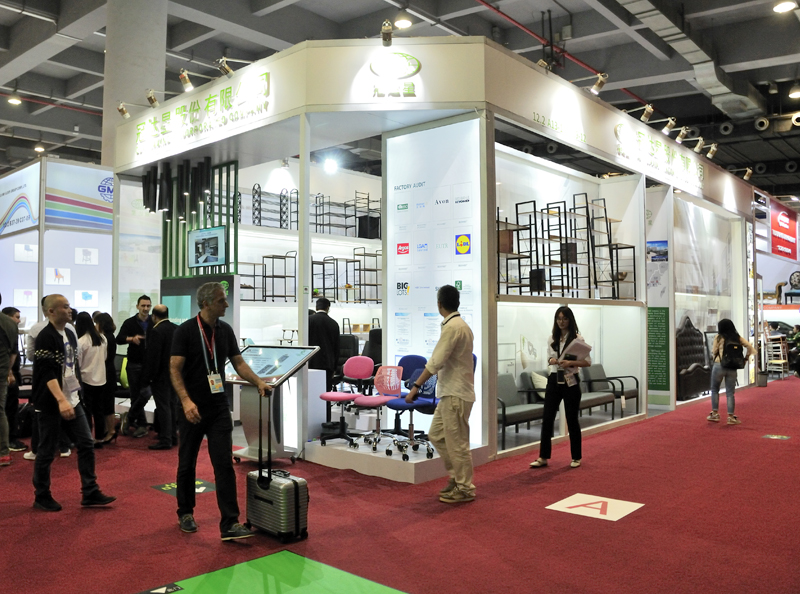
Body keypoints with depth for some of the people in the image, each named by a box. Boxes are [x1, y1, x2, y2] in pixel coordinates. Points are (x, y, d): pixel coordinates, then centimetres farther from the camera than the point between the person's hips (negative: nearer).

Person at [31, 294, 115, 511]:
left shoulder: (70, 334, 9)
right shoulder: (46, 337, -15)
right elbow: (47, 373, -23)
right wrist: (61, 400, -33)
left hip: (72, 400, 8)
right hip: (50, 404, -8)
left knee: (86, 444, 5)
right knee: (46, 452, 4)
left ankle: (90, 493, 11)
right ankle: (41, 497, 20)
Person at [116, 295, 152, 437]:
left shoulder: (155, 323, 1)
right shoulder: (129, 323, 2)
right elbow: (119, 339, -7)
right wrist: (132, 338, -26)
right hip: (134, 365, 1)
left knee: (145, 394, -7)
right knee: (135, 395, 5)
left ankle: (129, 418, 15)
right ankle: (142, 424, 16)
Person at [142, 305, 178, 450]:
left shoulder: (157, 331, -17)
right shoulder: (176, 329, 6)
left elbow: (152, 357, -18)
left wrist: (146, 378, -12)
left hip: (161, 376, -8)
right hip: (174, 374, 8)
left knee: (163, 407, -4)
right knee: (172, 405, 14)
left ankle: (165, 440, -1)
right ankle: (173, 437, 22)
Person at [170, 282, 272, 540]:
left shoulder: (225, 330, 4)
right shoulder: (186, 330, -10)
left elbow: (238, 363, 8)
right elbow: (175, 369, -13)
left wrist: (259, 382, -8)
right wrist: (186, 400, -24)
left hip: (219, 408, 3)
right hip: (193, 409, -3)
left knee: (224, 465, -3)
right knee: (187, 464, 12)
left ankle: (230, 524, -3)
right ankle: (186, 513, 31)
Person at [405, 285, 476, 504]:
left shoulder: (452, 327, -17)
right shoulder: (460, 324, 12)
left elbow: (436, 361, -21)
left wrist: (416, 386, -19)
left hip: (456, 394, -10)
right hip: (451, 392, 10)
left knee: (457, 442, 0)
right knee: (436, 434, 16)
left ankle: (465, 489, 12)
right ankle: (457, 477, 25)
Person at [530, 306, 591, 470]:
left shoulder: (577, 338, -6)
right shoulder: (552, 338, 7)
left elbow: (588, 361, -8)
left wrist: (571, 363, -23)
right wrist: (551, 361, -7)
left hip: (571, 381, -4)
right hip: (554, 380, 4)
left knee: (572, 419, 5)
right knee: (547, 418, 2)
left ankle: (576, 457, 21)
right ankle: (543, 457, 10)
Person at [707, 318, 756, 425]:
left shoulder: (719, 337, -2)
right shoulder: (738, 338, 8)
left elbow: (713, 351, -2)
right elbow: (749, 347, 2)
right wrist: (746, 358, 11)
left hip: (719, 365, -3)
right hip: (732, 368, 3)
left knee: (715, 390, 12)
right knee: (730, 393, 6)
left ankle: (715, 413, 12)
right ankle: (731, 417, 5)